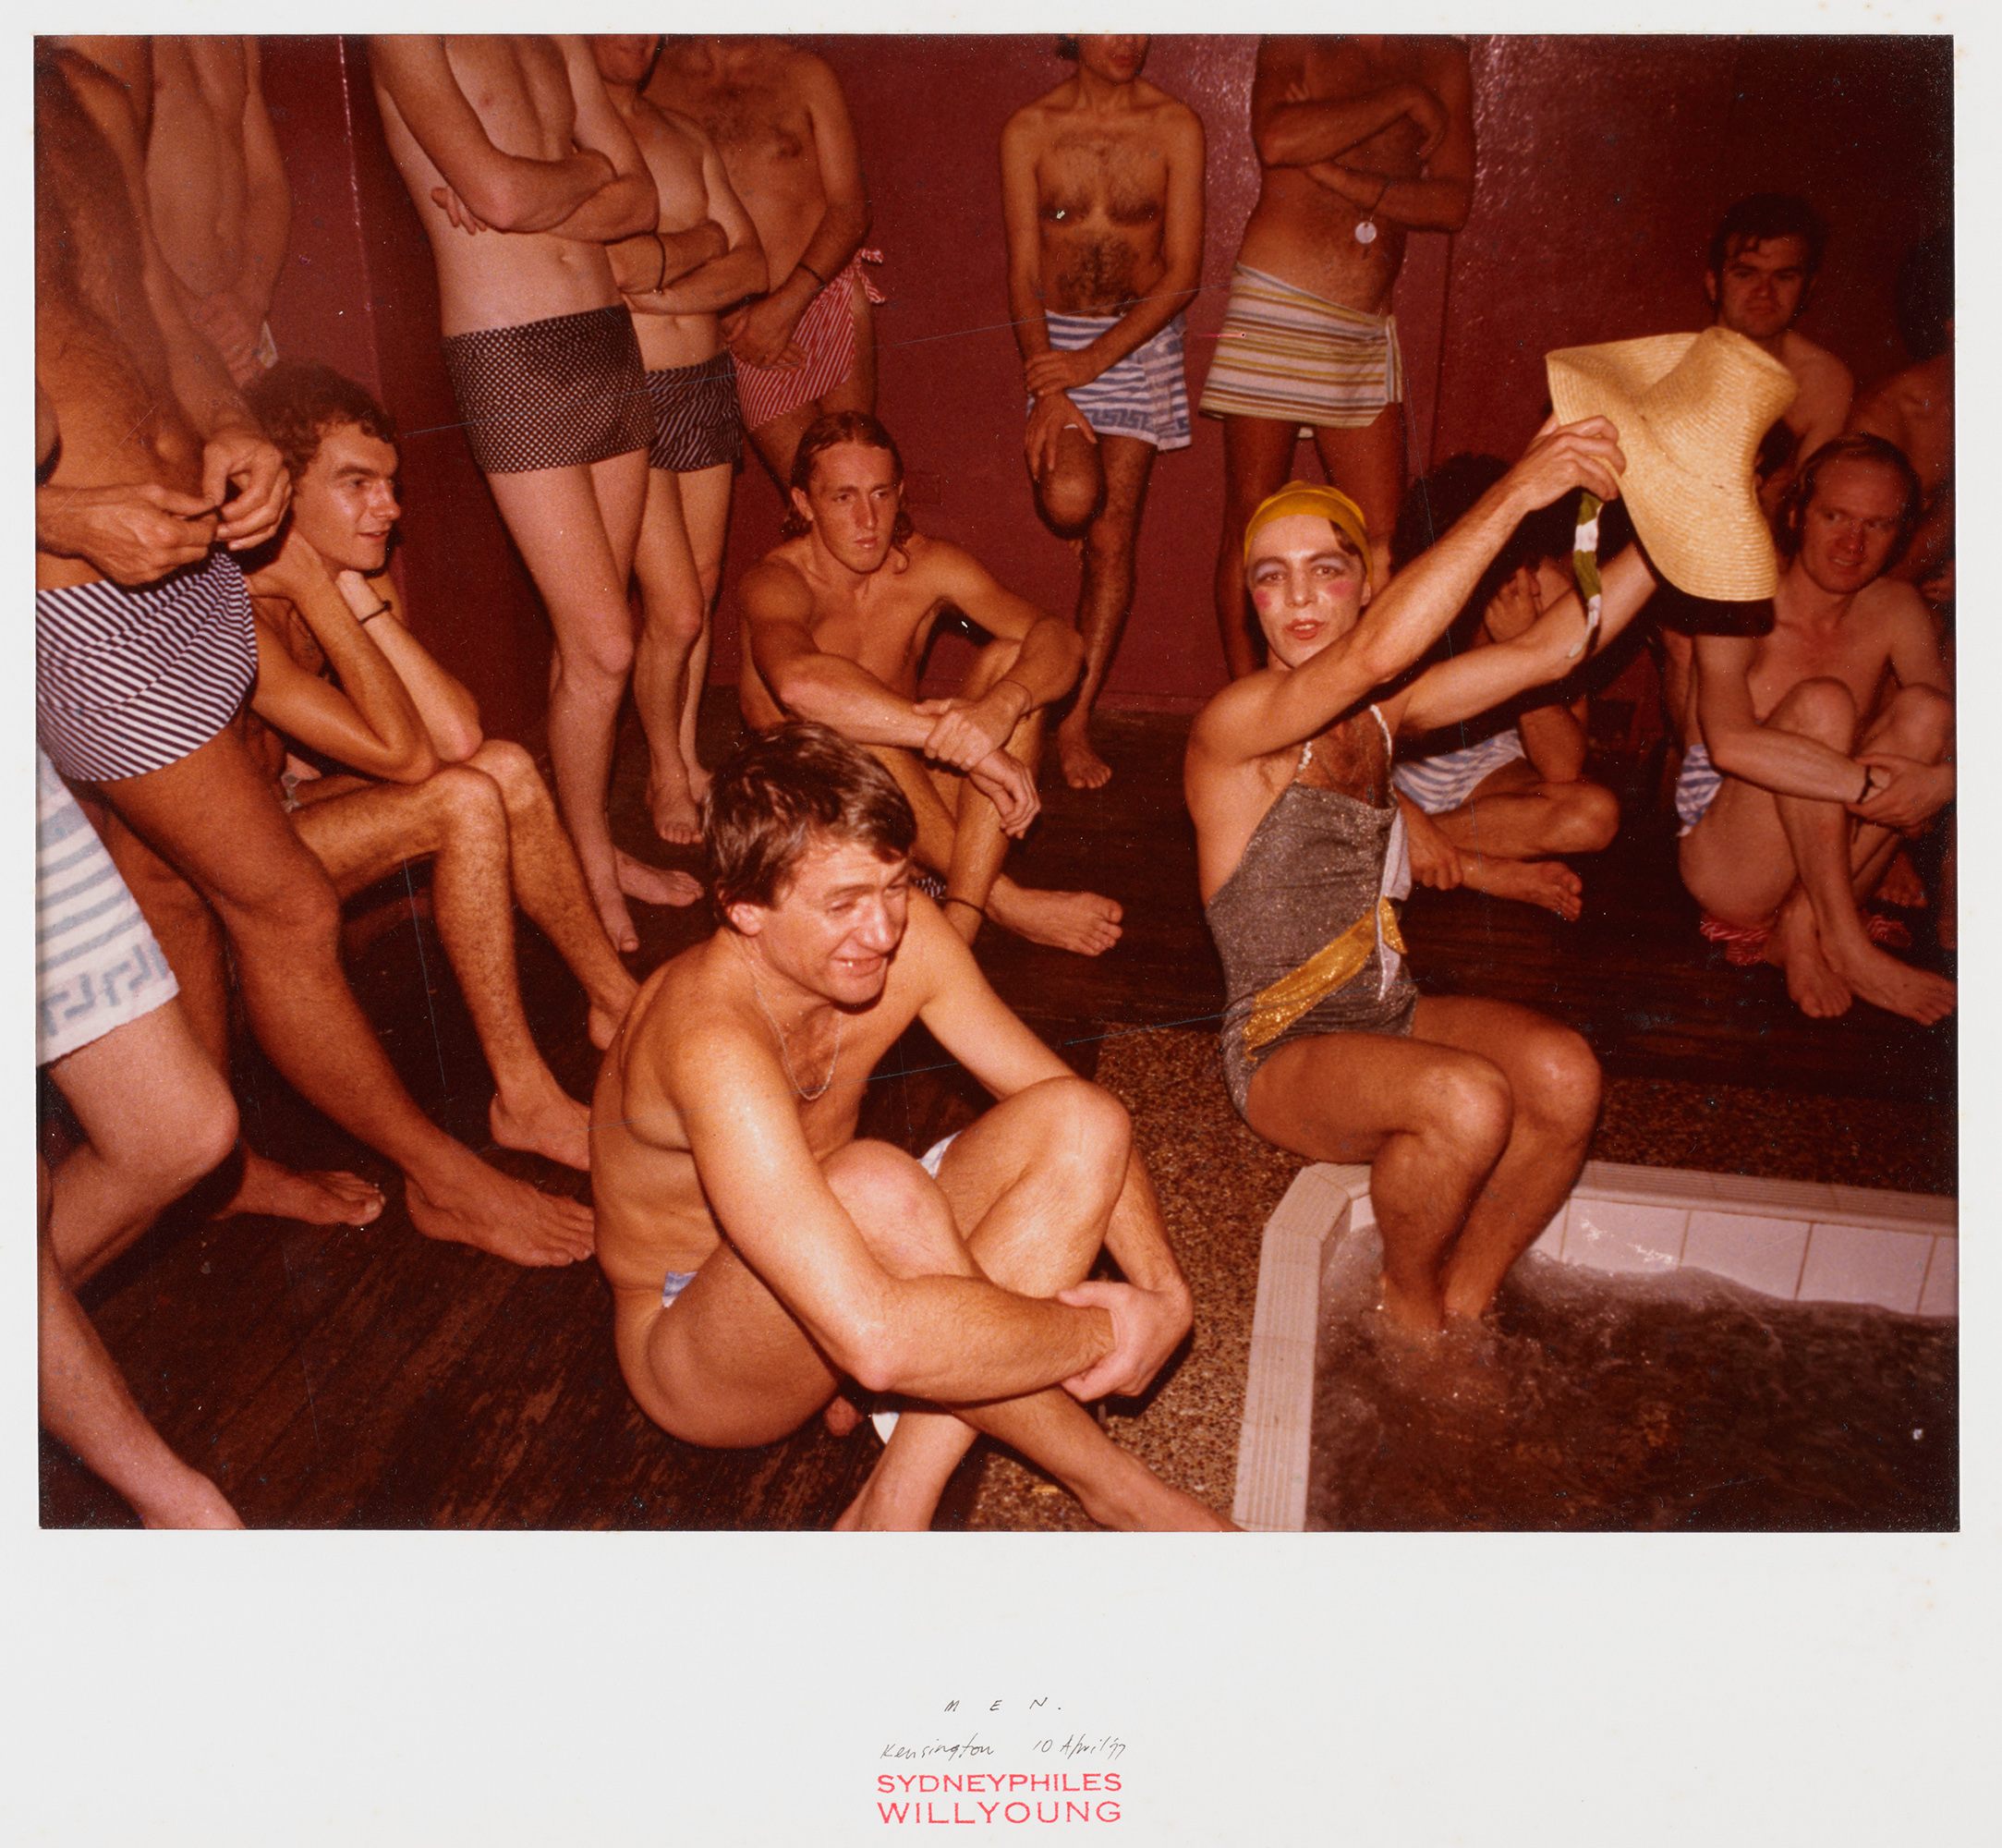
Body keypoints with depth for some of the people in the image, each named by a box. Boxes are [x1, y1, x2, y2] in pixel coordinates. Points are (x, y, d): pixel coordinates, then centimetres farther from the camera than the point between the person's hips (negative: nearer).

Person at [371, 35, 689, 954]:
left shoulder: (559, 40, 18)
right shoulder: (406, 39, -3)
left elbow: (640, 201, 8)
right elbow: (500, 194, -17)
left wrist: (529, 201, -8)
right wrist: (586, 168, 2)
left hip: (609, 339, 6)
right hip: (511, 360, -6)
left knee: (585, 637, 11)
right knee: (602, 646, -6)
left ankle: (592, 839, 24)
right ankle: (592, 873, 11)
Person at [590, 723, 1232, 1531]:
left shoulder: (904, 934, -14)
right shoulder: (712, 1043, -36)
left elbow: (1073, 1107, -5)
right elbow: (874, 1340, -44)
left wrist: (1164, 1291, -21)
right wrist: (1104, 1331, -30)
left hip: (834, 1264, 7)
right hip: (691, 1357, -7)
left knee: (1080, 1125, -14)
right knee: (876, 1188, -38)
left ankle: (897, 1505, -16)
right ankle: (1102, 1480, -15)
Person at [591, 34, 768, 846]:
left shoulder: (687, 136, 14)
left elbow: (751, 264, 4)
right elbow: (612, 268, -20)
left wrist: (651, 286, -11)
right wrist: (700, 240, -2)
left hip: (709, 382, 6)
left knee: (700, 592, 11)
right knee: (675, 609, -6)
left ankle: (688, 756, 27)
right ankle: (664, 774, 16)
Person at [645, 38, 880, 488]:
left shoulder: (806, 73, 7)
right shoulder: (649, 83, 3)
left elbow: (851, 207, 0)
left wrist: (788, 303, -15)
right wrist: (726, 318, -12)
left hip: (828, 297, 1)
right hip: (736, 327, -1)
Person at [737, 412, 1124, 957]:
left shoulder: (927, 566, -6)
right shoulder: (775, 583, -19)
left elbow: (1059, 639, -18)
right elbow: (800, 682, -44)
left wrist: (1002, 705, -41)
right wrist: (957, 738, -48)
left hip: (920, 799, 4)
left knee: (1011, 660, -18)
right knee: (850, 724, -36)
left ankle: (965, 912, -32)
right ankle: (1003, 898, -25)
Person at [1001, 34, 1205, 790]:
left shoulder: (1176, 126, -4)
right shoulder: (1029, 129, -2)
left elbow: (1183, 273, -7)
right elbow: (1023, 273, -4)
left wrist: (1095, 359, -17)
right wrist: (1048, 390, -16)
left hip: (1140, 340, 0)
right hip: (1056, 336, 0)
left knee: (1112, 538, -1)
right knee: (1069, 501, -26)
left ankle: (1076, 720, 8)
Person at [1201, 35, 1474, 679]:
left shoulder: (1441, 59, 15)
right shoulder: (1298, 42, 6)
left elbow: (1452, 202, 2)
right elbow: (1276, 140, -18)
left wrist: (1335, 173, -10)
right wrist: (1405, 99, -9)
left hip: (1367, 331, 4)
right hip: (1274, 311, -4)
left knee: (1384, 542, -2)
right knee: (1250, 525, -1)